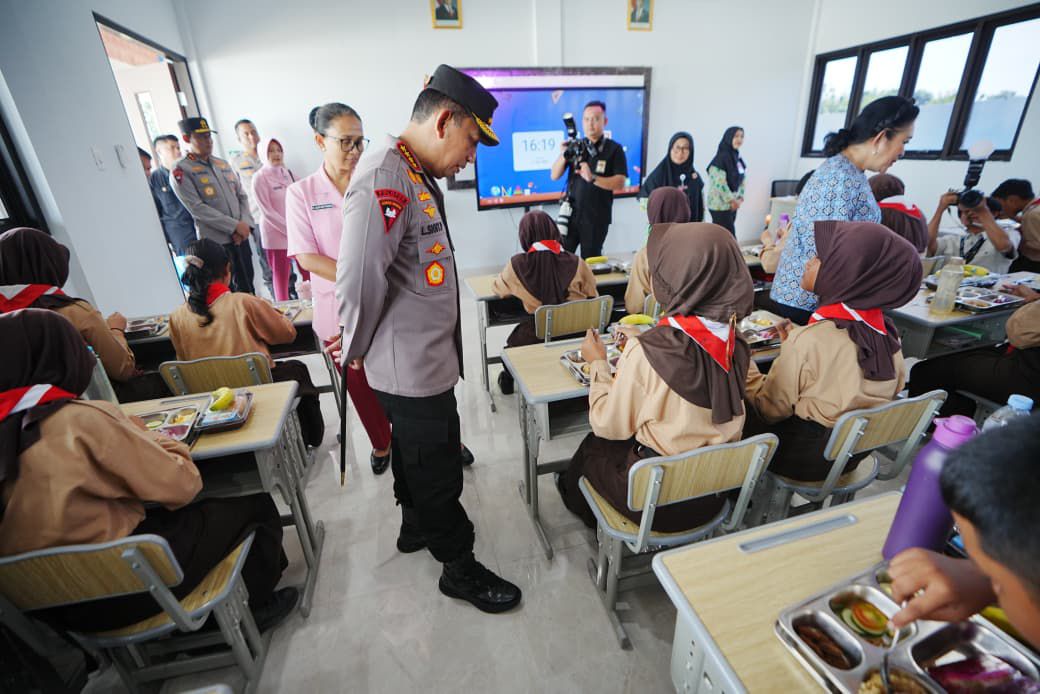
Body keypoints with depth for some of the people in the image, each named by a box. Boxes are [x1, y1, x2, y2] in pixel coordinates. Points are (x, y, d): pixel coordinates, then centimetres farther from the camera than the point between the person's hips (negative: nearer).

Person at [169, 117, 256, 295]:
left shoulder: (223, 164, 16)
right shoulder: (181, 171, -2)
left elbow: (242, 196, 13)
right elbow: (197, 208, -11)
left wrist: (245, 224, -5)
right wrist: (235, 225, -15)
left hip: (240, 237, 5)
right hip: (215, 242, -5)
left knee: (247, 289, 11)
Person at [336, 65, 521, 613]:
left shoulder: (418, 175, 11)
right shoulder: (384, 179, -23)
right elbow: (358, 280, -26)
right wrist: (357, 351, -9)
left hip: (426, 358, 10)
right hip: (411, 368, -10)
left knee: (417, 455, 26)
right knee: (437, 473, 8)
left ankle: (416, 527, 49)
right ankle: (460, 568, 30)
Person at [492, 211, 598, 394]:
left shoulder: (517, 265, -10)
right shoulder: (576, 263, -7)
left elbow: (497, 288, 10)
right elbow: (592, 297, 6)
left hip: (538, 337, -2)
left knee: (515, 337, 29)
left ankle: (508, 378, 49)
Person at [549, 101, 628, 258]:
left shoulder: (614, 149, -1)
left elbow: (619, 183, -11)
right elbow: (555, 176, 4)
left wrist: (592, 178, -24)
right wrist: (563, 155, -14)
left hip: (597, 217, -2)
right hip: (571, 213, 3)